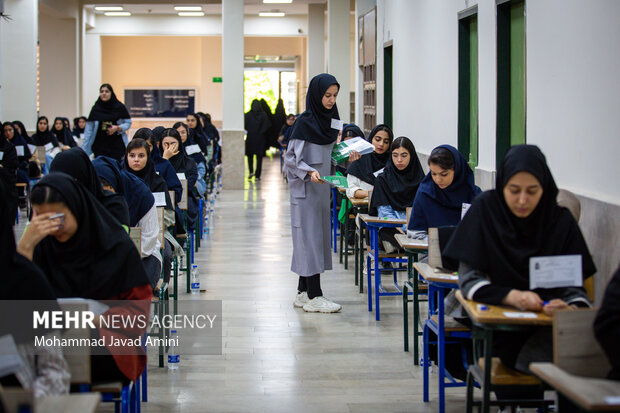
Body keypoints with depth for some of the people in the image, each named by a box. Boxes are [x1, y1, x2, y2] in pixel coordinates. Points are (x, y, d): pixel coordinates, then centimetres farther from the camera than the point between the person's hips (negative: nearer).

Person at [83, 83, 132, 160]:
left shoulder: (119, 107, 1)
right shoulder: (96, 108, 4)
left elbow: (128, 123, 6)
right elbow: (89, 129, 3)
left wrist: (118, 128, -14)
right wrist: (83, 149, -2)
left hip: (116, 145, -1)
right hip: (99, 145, 1)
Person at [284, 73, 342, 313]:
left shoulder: (332, 120, 11)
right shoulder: (304, 122, -12)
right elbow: (292, 157, -12)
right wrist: (309, 172, -27)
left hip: (322, 187, 8)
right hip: (305, 189, -8)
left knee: (318, 236, 9)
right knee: (310, 235, -7)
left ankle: (303, 292, 16)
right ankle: (313, 296, -5)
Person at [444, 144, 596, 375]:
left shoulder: (561, 220, 1)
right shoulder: (485, 209, -3)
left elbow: (574, 284, 0)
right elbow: (468, 279, -6)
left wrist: (572, 307, -24)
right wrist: (511, 296, -23)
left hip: (550, 323, 2)